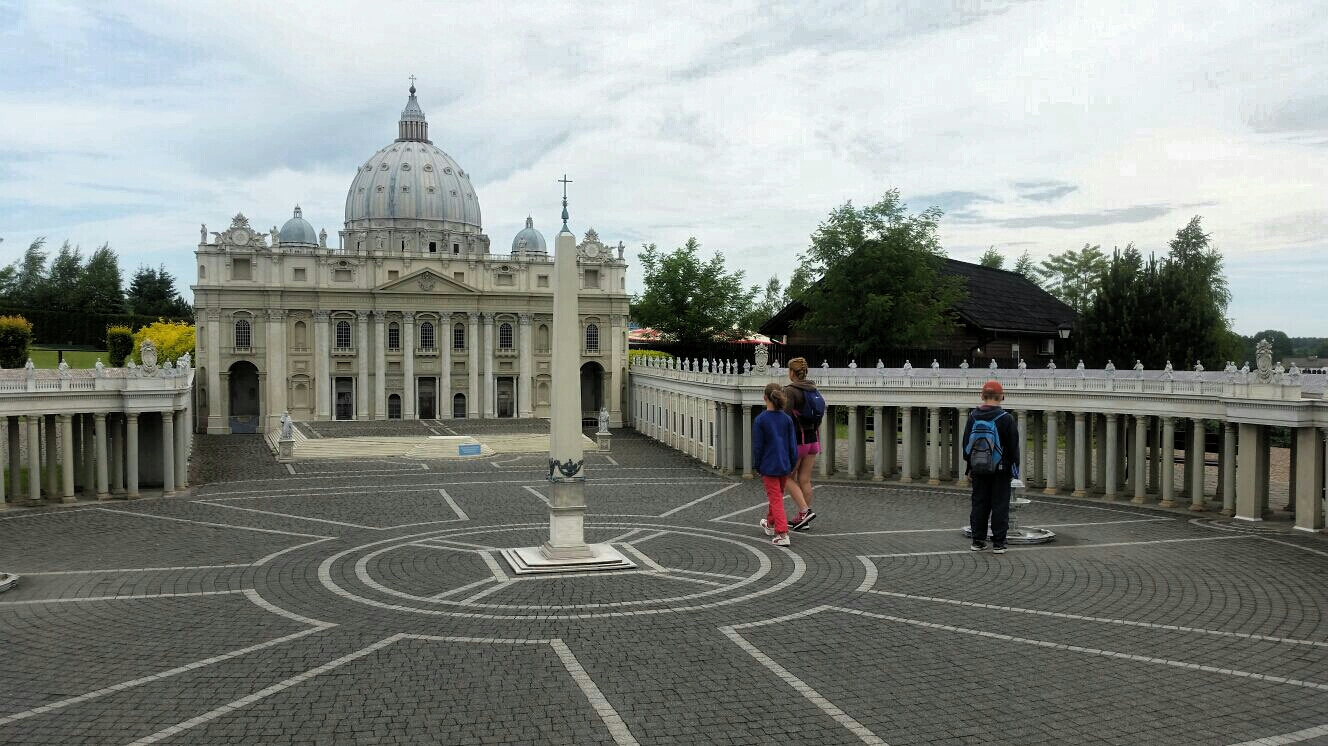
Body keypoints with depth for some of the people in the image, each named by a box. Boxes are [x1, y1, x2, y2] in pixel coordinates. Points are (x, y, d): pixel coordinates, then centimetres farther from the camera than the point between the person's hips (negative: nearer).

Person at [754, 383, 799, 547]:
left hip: (769, 467, -4)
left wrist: (757, 467, 2)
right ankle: (770, 524, 43)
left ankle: (782, 534, -10)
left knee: (775, 499, 0)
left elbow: (758, 446, -9)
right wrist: (792, 465, 12)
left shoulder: (760, 420, -12)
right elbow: (793, 444, 2)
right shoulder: (787, 419, -2)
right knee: (778, 495, 22)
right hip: (785, 466, 4)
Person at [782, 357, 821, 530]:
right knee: (805, 479, 10)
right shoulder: (814, 390, 8)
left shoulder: (790, 391, -14)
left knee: (787, 477, 6)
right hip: (813, 439, 7)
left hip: (797, 439, -7)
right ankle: (802, 518, 14)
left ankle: (805, 511, -9)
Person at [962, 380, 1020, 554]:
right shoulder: (1006, 418, -9)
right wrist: (1014, 470, 3)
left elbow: (966, 444, 8)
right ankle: (998, 543, 3)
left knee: (979, 505, 9)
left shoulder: (972, 417, 2)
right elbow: (1013, 447, -6)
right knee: (1000, 505, 2)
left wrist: (969, 468, 15)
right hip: (1000, 470, -3)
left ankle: (978, 541, 12)